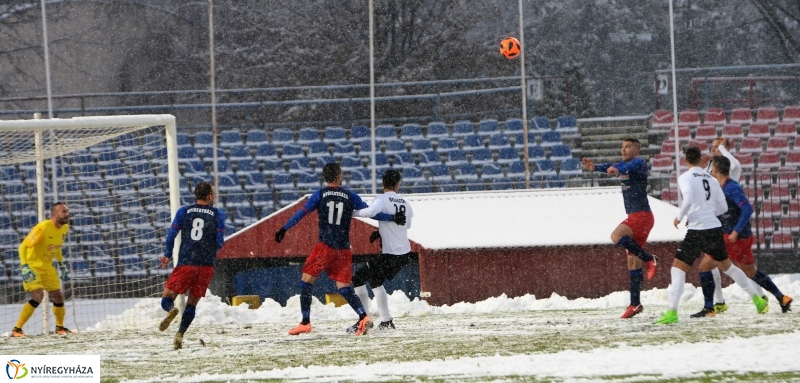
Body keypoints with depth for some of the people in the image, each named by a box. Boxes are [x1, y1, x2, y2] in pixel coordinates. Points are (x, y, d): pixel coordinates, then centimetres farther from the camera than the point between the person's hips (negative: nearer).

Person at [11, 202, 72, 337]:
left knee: (58, 296, 10)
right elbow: (23, 246, -25)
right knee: (38, 296, -23)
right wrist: (24, 267, -33)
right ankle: (17, 330, -17)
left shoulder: (64, 228, 0)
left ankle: (60, 327, 34)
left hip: (47, 266, 8)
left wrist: (62, 265, 20)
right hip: (32, 266, -8)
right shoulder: (43, 228, -26)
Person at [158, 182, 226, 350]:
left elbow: (171, 235, 2)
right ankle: (180, 335, -6)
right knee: (192, 304, 12)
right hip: (206, 265, 1)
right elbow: (220, 242, -2)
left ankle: (171, 310, -31)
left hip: (185, 264, -1)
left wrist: (168, 255, 18)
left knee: (167, 299, 5)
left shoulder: (184, 211, 6)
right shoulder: (218, 214, 3)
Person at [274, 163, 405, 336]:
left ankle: (305, 322, 1)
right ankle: (363, 317, -12)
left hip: (324, 246, -3)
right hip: (343, 249, 3)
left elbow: (302, 213, -2)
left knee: (306, 280, 7)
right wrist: (393, 218, 11)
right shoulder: (350, 196, 6)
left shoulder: (320, 195, 2)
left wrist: (284, 229, 0)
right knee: (344, 286, 8)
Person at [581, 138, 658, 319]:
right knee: (633, 262, 6)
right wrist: (595, 167, -22)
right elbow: (611, 167, 1)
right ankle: (635, 304, 6)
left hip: (642, 215, -9)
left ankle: (649, 259, -20)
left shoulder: (639, 163, -8)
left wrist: (618, 169, -54)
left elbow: (632, 166, -31)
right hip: (634, 217, 9)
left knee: (616, 236, -30)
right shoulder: (624, 164, 18)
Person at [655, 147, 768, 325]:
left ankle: (672, 311, -14)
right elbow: (723, 207, 12)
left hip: (697, 230, -5)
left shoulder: (685, 178, -5)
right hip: (715, 228, 5)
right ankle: (756, 298, 30)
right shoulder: (711, 179, 12)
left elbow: (688, 200, -21)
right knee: (726, 265, 24)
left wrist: (679, 217, -6)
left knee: (678, 268, -1)